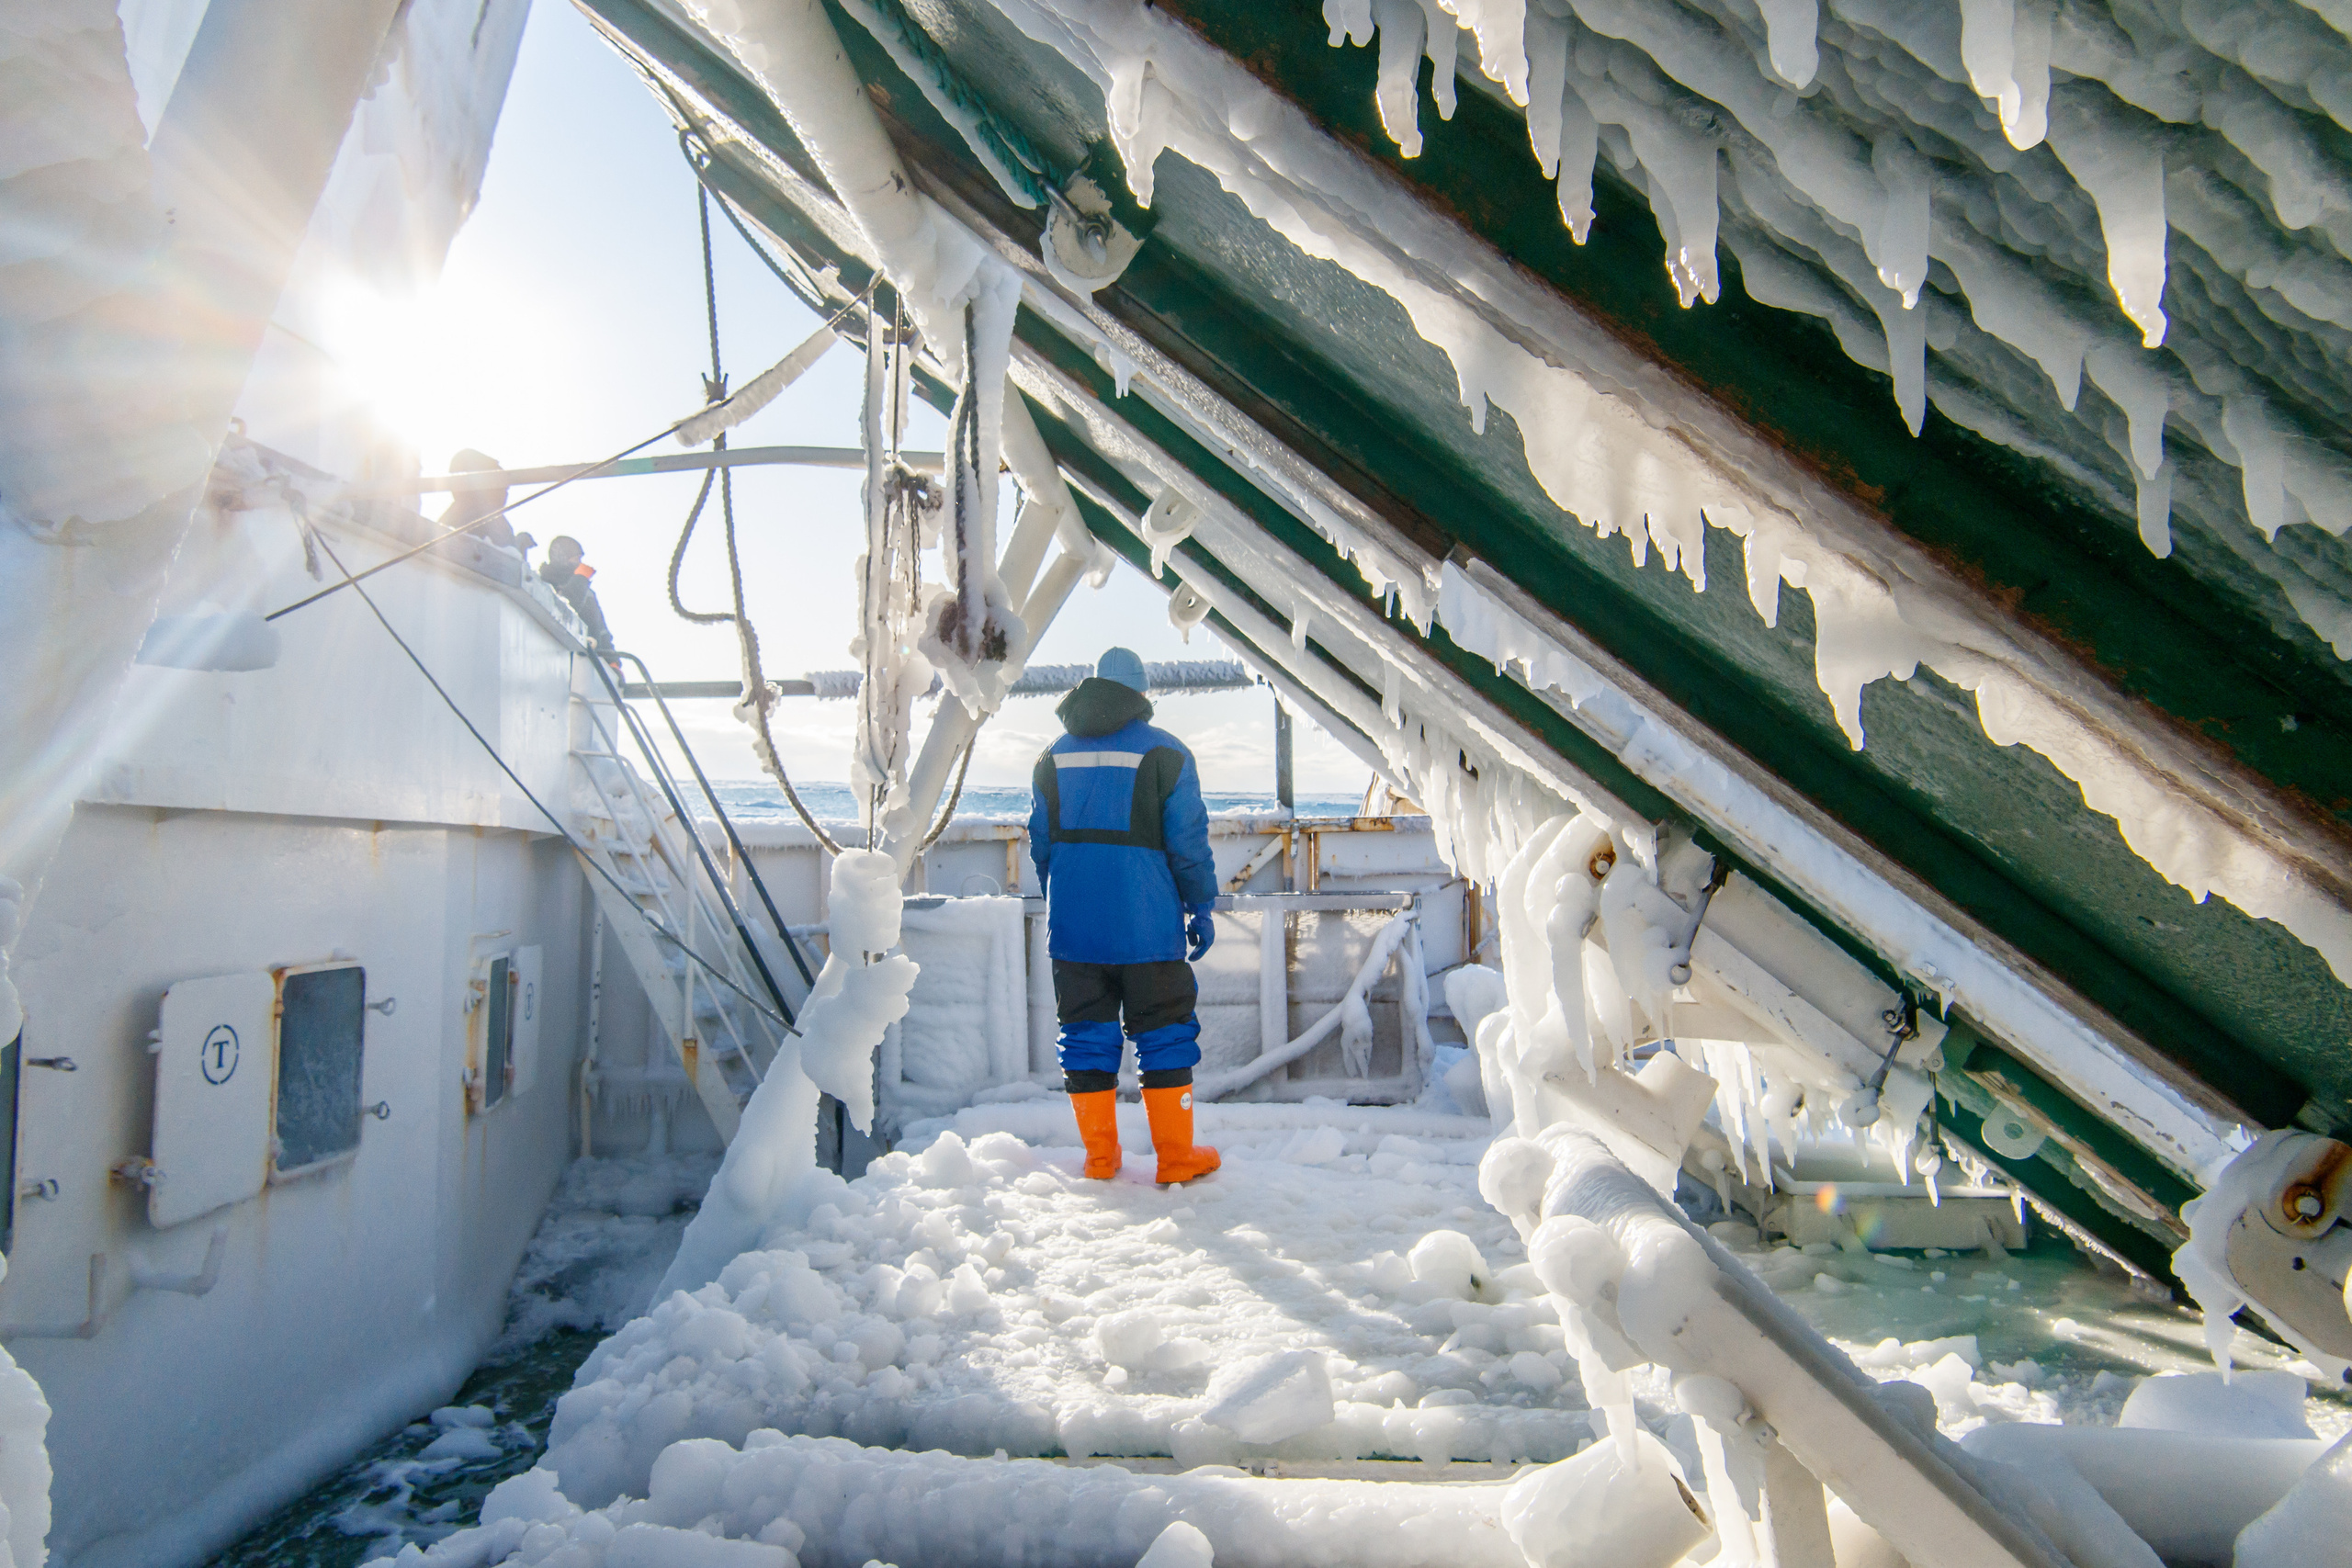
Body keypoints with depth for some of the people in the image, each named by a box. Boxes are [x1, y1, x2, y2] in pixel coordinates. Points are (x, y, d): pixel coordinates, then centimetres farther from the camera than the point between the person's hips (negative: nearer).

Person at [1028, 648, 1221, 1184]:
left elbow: (1040, 844, 14)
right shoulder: (1165, 753, -3)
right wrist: (1202, 909, 3)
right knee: (1164, 1036, 6)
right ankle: (1176, 1157, 12)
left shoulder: (1053, 757, 10)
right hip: (1147, 928, -3)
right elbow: (1188, 843, -6)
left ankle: (1100, 1156, 17)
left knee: (1086, 1036, 10)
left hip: (1072, 927, 4)